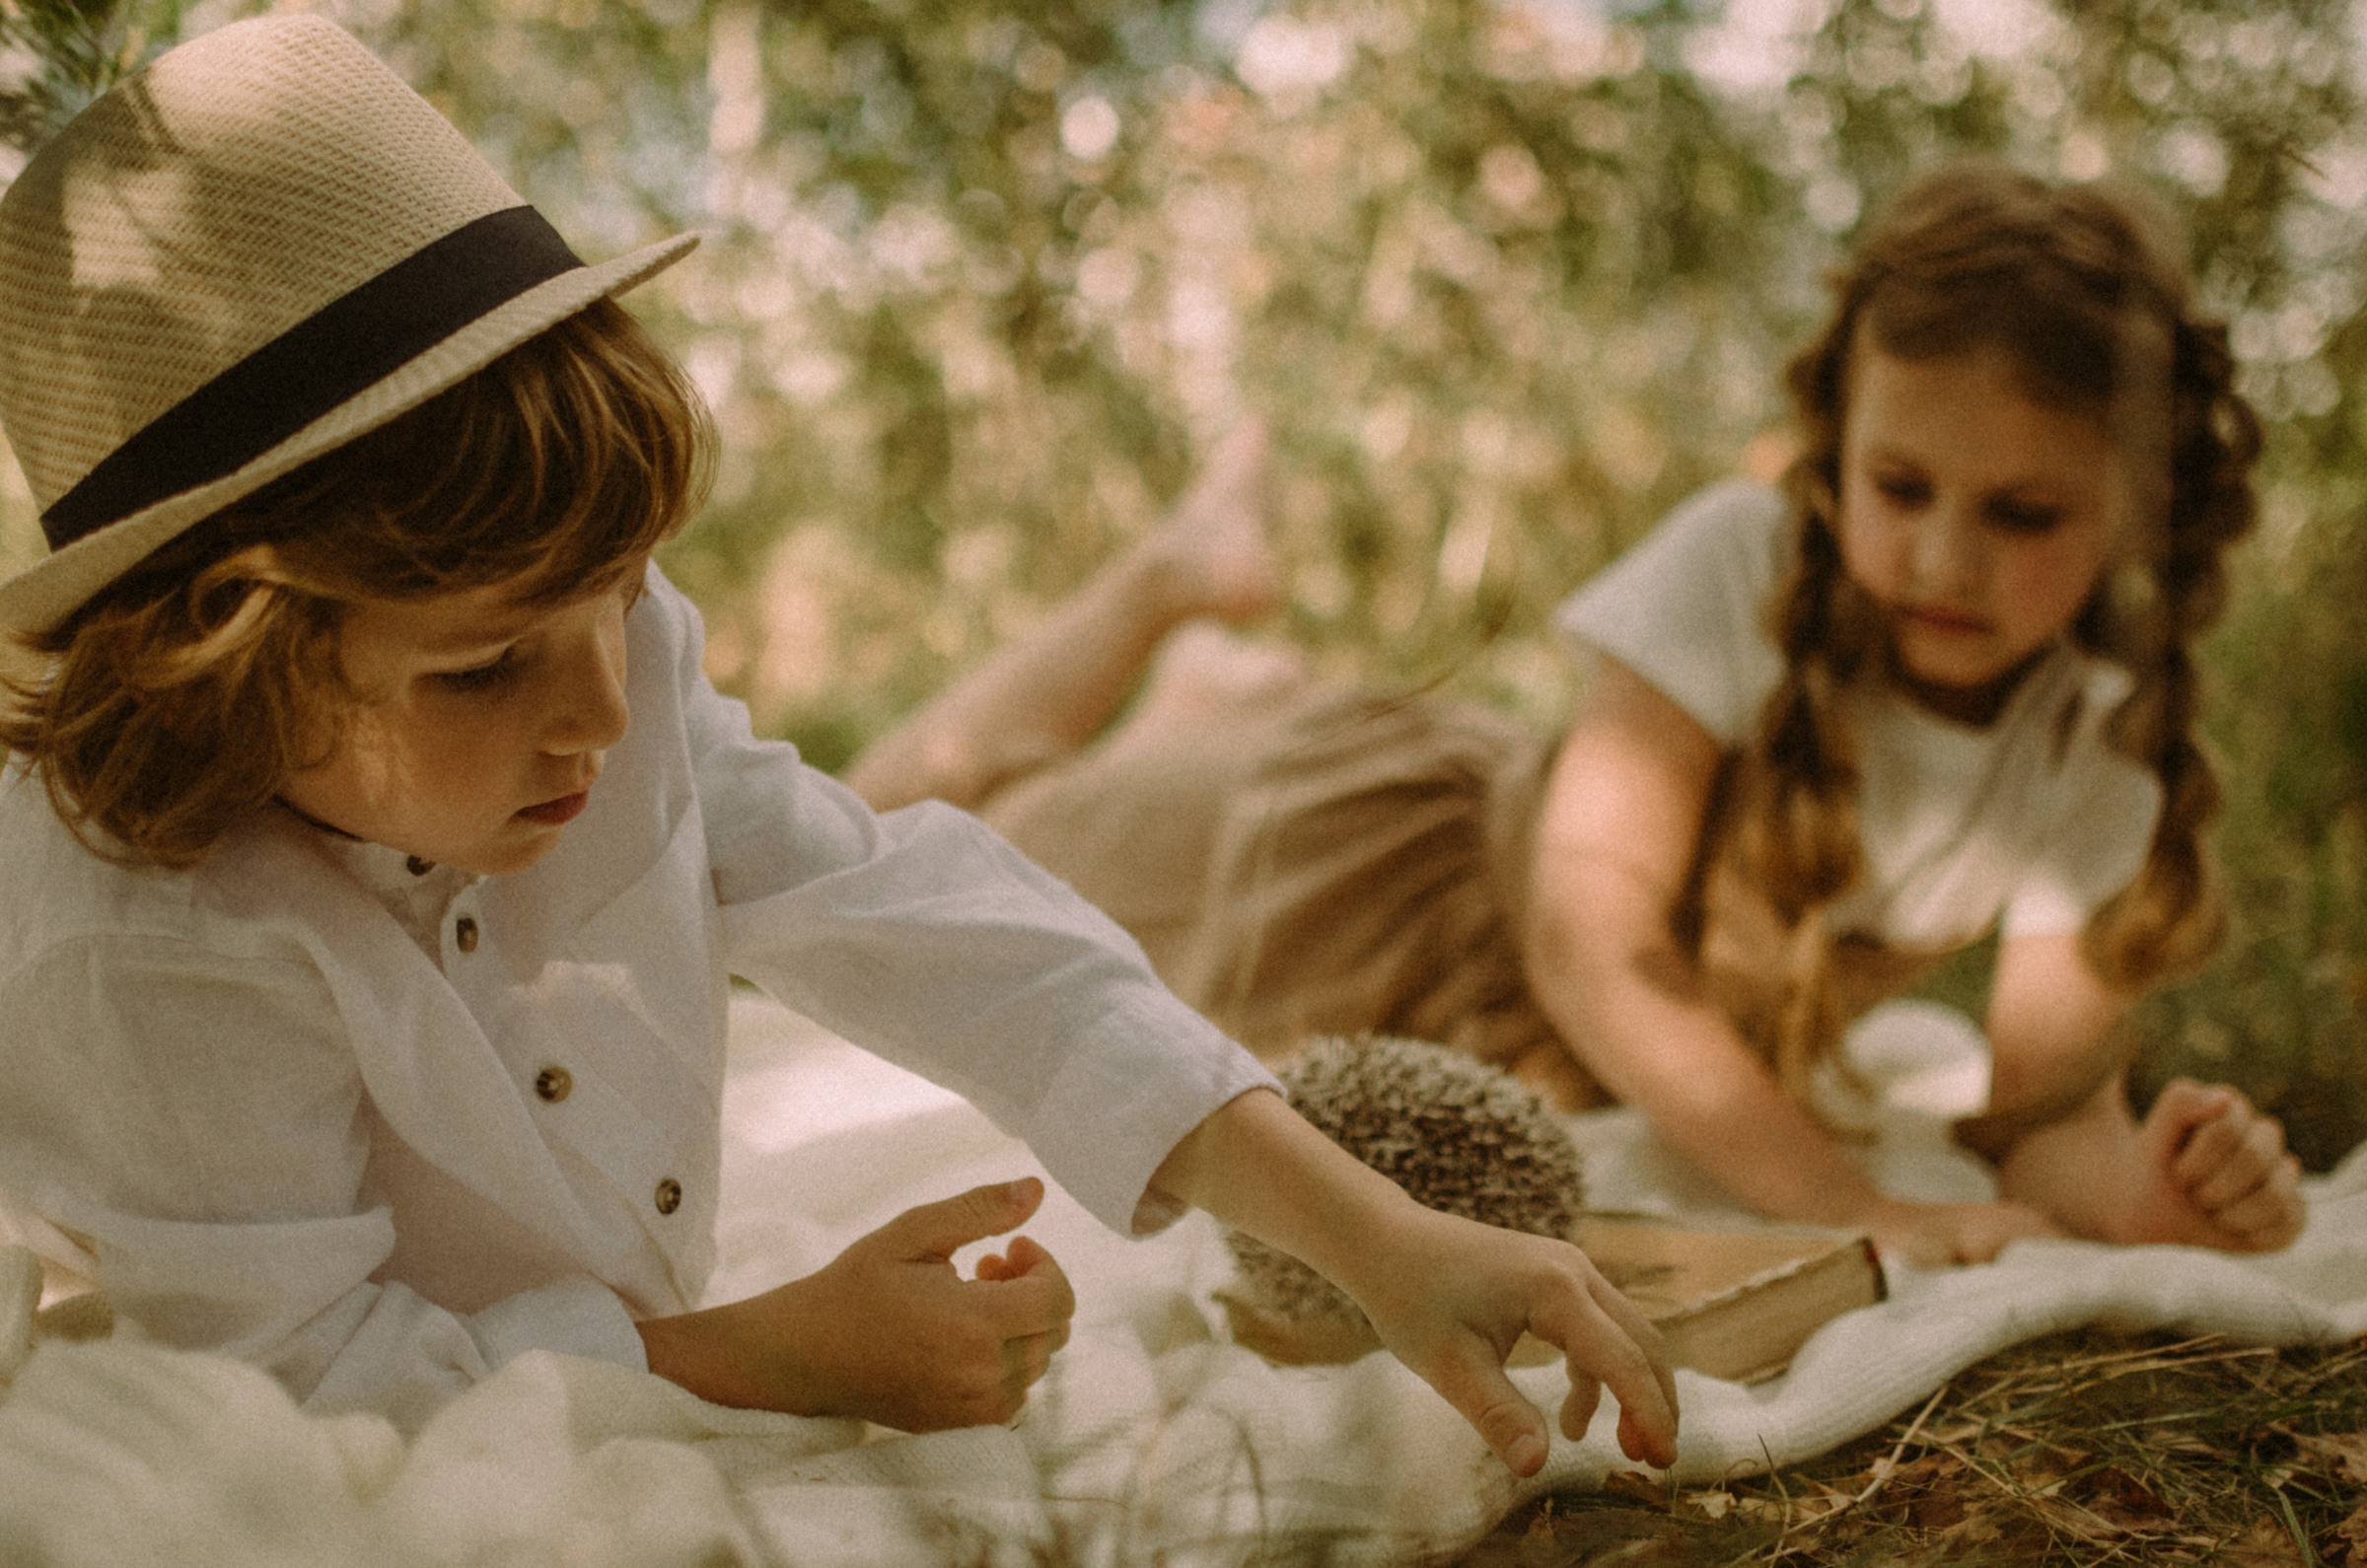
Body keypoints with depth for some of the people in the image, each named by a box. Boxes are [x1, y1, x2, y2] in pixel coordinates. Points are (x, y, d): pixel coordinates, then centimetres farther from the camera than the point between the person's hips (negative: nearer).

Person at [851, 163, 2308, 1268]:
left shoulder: (2113, 752, -21)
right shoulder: (1740, 560, -33)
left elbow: (2044, 1105, -20)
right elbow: (1590, 931, -37)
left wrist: (2147, 1183, -43)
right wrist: (1847, 1200, -49)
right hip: (1367, 862, -4)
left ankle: (1222, 678, 43)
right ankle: (1183, 584, 20)